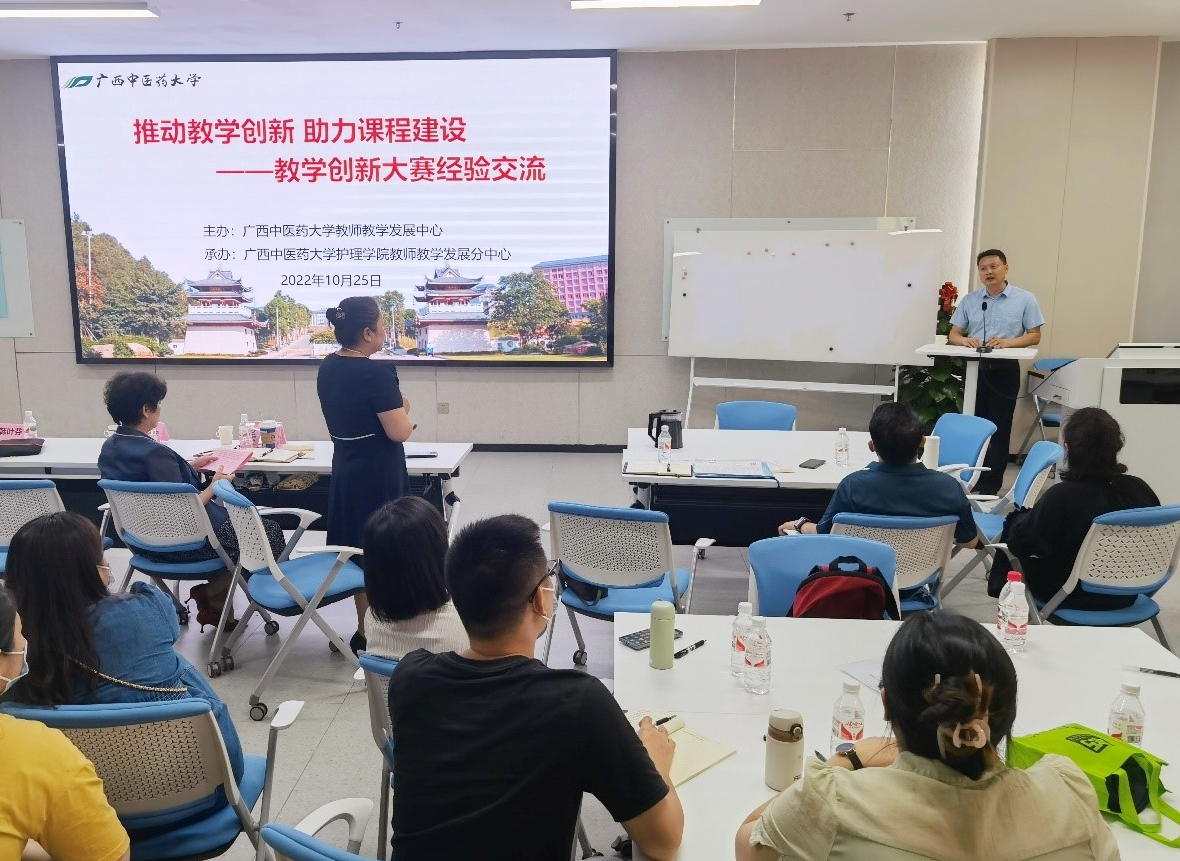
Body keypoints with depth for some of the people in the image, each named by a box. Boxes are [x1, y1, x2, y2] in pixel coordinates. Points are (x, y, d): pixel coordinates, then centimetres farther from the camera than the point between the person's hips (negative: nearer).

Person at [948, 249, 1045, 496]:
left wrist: (1007, 342, -20)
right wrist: (965, 340, -16)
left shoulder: (1025, 299, 1)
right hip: (974, 368, 3)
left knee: (999, 427, 1)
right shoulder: (969, 300, 9)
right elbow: (953, 335, 8)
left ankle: (991, 482, 7)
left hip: (1005, 370, -2)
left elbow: (1034, 336, -1)